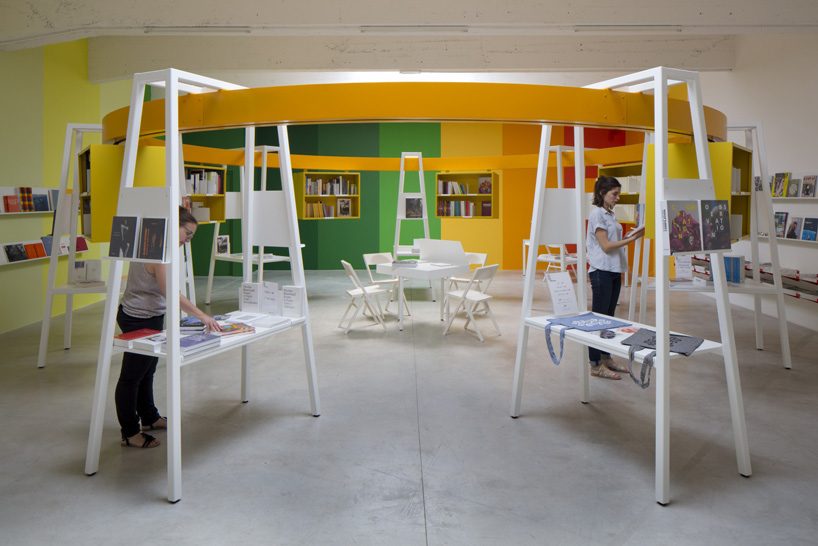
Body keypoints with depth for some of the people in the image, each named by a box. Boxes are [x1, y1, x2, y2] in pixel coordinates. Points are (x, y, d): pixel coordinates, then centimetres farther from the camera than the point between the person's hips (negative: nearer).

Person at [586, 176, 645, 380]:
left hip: (614, 271, 9)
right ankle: (595, 365, 0)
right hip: (601, 271, -9)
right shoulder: (596, 213, -11)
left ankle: (606, 358, 21)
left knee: (609, 316, 12)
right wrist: (631, 239, -18)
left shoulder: (609, 214, 14)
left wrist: (630, 235, 1)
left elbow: (614, 240, 15)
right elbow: (606, 246, -15)